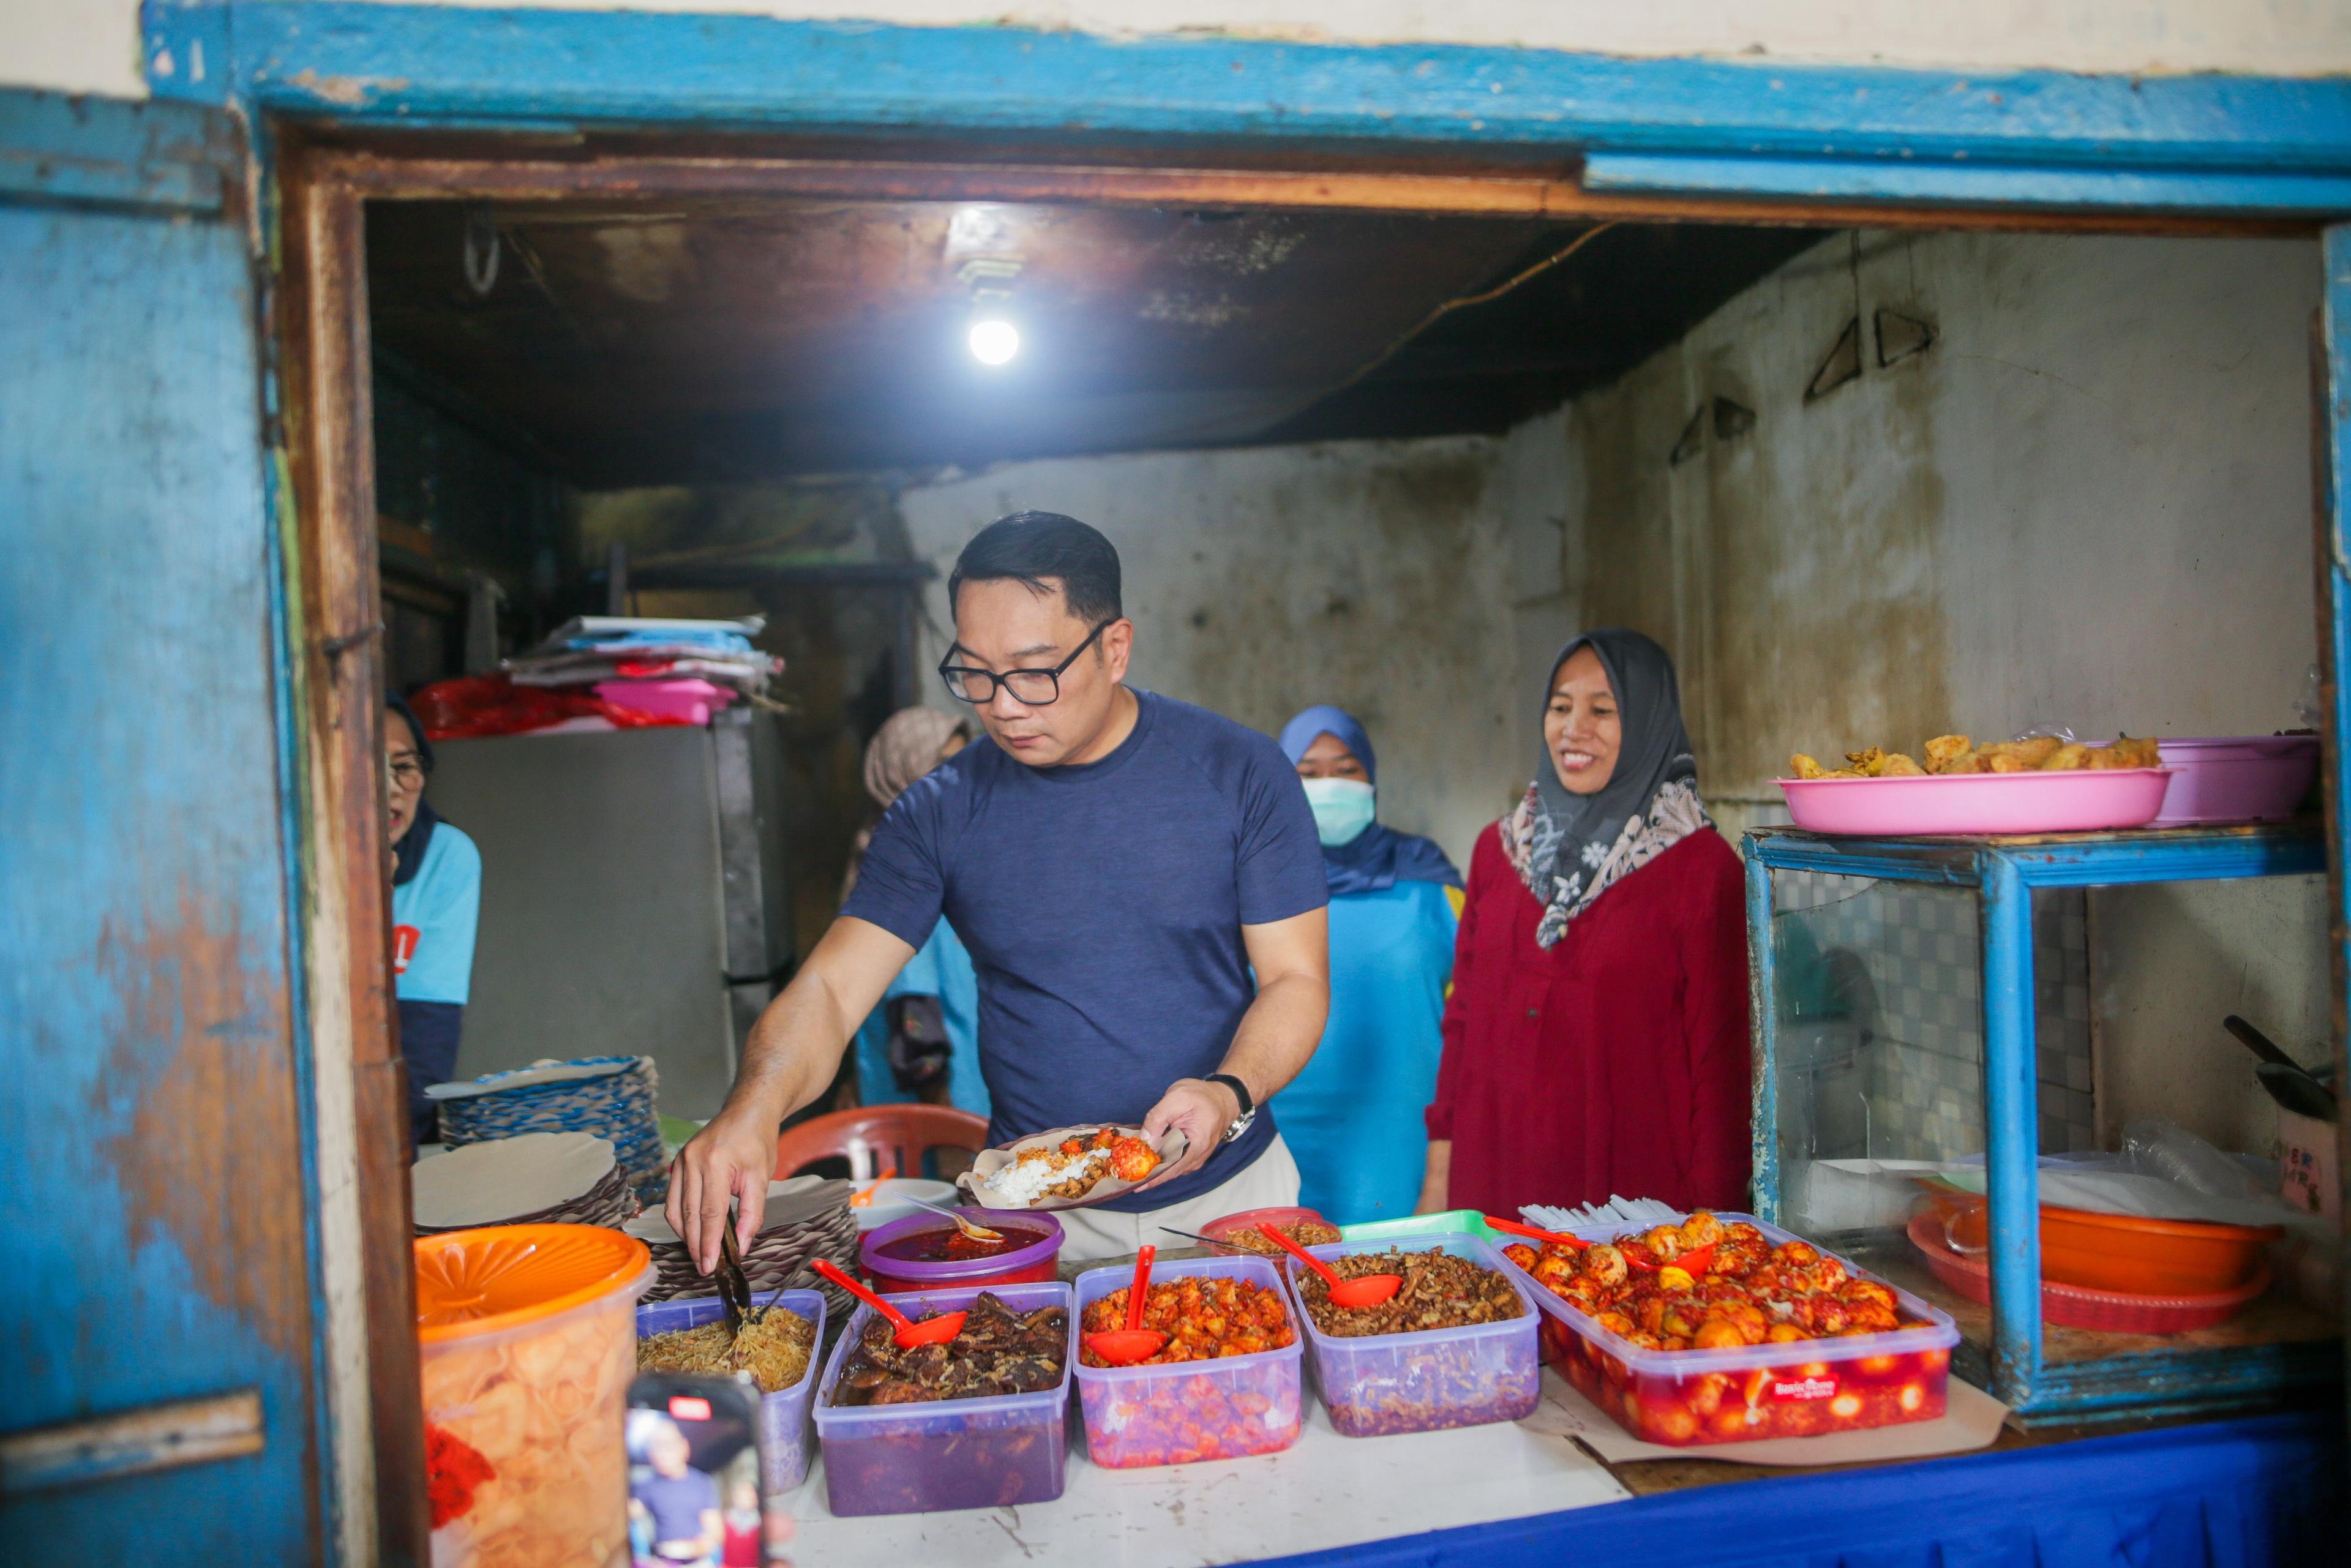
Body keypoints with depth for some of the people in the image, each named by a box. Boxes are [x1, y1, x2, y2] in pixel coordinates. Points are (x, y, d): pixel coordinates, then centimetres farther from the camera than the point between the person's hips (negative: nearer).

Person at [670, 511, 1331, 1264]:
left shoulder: (1241, 773, -9)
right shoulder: (941, 811, -6)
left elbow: (1296, 980, -7)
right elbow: (831, 986, -10)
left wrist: (1229, 1094, -27)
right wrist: (754, 1106, -30)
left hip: (1226, 1189, 0)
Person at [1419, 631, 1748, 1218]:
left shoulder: (1702, 867, -6)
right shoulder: (1498, 847, 6)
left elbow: (1721, 1058, -6)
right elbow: (1463, 1018, 9)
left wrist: (1710, 1218, -8)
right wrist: (1439, 1174, 7)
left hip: (1636, 1191, -3)